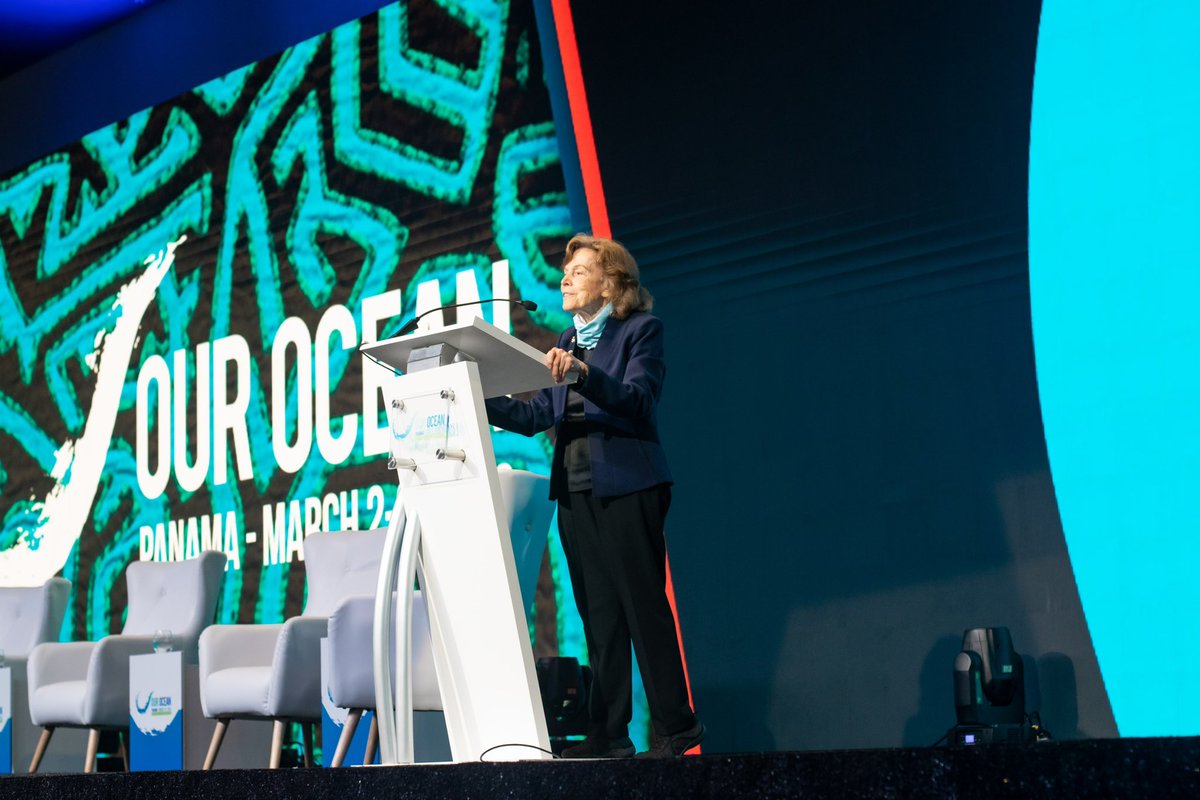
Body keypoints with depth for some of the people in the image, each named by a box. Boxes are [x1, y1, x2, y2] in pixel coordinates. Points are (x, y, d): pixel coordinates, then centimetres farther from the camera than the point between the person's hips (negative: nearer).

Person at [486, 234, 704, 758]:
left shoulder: (641, 330, 0)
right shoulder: (567, 343, 19)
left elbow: (639, 400, -15)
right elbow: (535, 416, 12)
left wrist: (583, 374, -29)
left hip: (626, 486, -6)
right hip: (576, 490, 6)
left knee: (643, 606, -5)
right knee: (598, 615, 5)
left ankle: (675, 726, 1)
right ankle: (608, 734, 6)